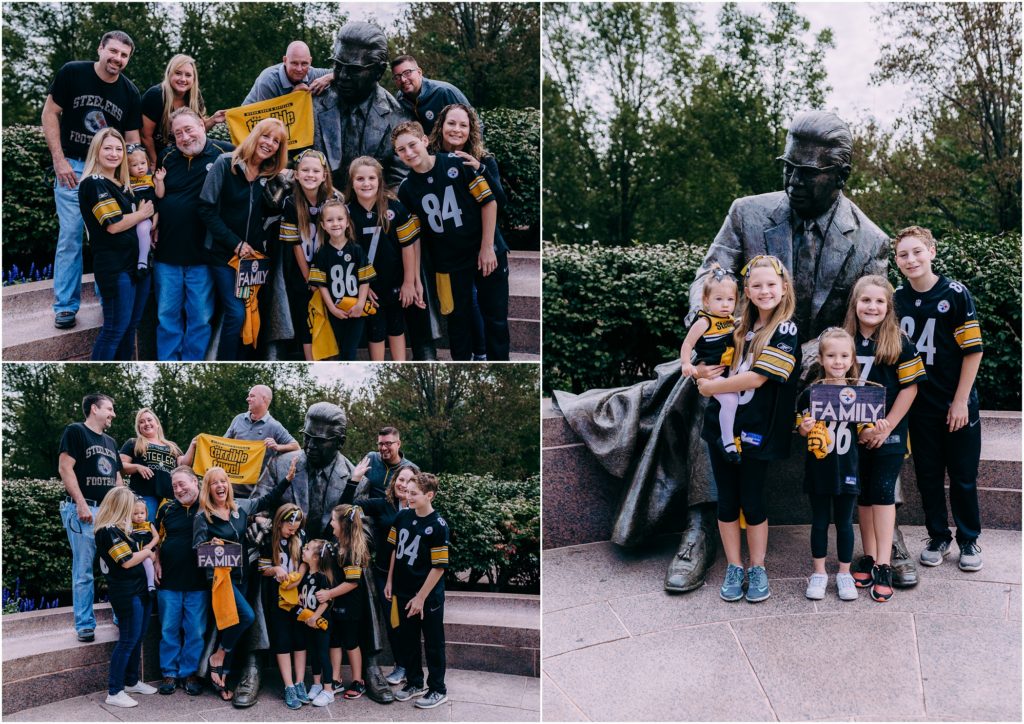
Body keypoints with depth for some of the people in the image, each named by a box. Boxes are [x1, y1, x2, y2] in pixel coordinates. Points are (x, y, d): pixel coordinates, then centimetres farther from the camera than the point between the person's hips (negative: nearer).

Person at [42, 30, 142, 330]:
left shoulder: (130, 92, 1)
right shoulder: (72, 73, -8)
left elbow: (132, 139, 5)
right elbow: (50, 114, -4)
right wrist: (59, 160, -12)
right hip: (73, 165, -3)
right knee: (70, 234, -4)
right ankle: (65, 305, 3)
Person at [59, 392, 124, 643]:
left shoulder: (110, 442, 21)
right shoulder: (75, 431, -2)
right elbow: (65, 468, -10)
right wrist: (81, 504, -17)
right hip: (84, 510, -7)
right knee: (83, 571, -4)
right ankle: (85, 626, 1)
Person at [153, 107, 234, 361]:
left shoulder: (225, 153, -5)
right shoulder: (166, 157, 8)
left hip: (202, 255, -3)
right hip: (166, 254, 3)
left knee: (201, 318, 6)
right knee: (167, 316, 10)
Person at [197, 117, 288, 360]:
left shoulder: (272, 175, 6)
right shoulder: (226, 164, -7)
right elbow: (207, 209, -11)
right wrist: (235, 243, -13)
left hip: (254, 255, 4)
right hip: (224, 253, -4)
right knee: (236, 314, -11)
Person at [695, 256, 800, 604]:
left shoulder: (786, 331, -9)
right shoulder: (740, 326, 9)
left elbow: (756, 377, -17)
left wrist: (711, 387, -8)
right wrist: (705, 375, 0)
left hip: (755, 430, -5)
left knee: (752, 502, 5)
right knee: (727, 500, 9)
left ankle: (757, 570, 22)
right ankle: (734, 569, 22)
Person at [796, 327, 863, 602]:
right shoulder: (810, 394, -5)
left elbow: (863, 433, 5)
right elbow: (801, 429, 4)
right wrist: (804, 428, -17)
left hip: (846, 470, 0)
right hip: (818, 469, 0)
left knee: (844, 523, 11)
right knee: (819, 522, 10)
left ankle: (844, 574, 24)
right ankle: (819, 573, 24)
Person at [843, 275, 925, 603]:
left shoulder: (899, 343, -6)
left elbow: (909, 388, -6)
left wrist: (886, 427, -10)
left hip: (889, 432, -3)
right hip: (855, 434, 3)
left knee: (882, 493, -4)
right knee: (863, 495, 10)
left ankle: (883, 565, 1)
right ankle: (869, 557, 21)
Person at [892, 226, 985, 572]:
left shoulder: (956, 294, -9)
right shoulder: (896, 299, 2)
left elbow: (973, 350, -8)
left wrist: (960, 401, -11)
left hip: (956, 405, -3)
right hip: (919, 405, 3)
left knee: (963, 477, 6)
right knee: (928, 476, 10)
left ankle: (969, 540, 22)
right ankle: (938, 537, 25)